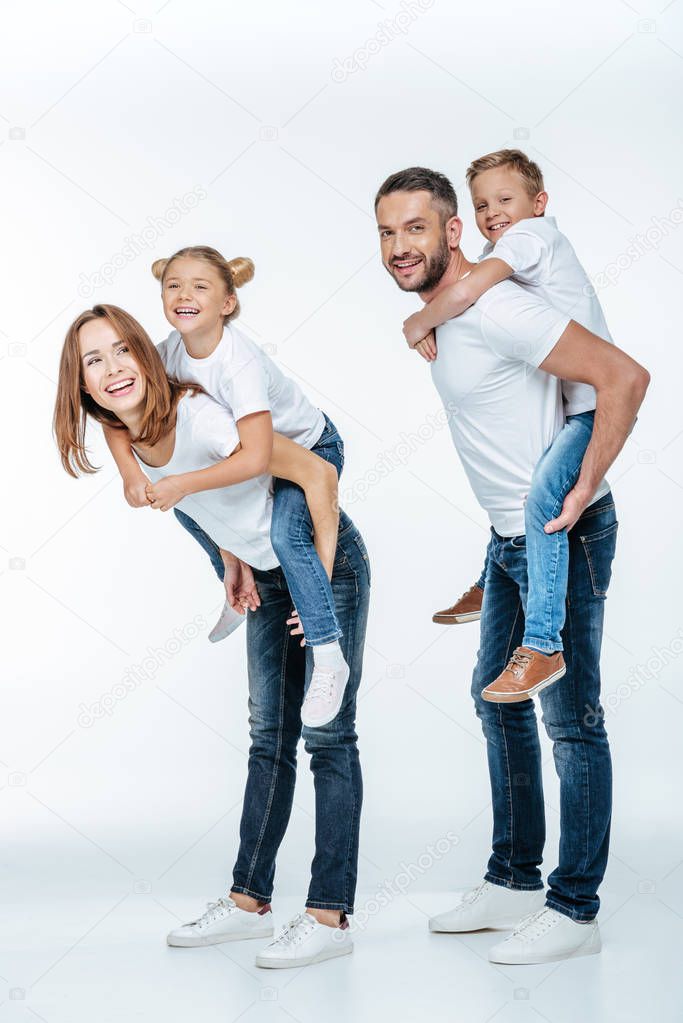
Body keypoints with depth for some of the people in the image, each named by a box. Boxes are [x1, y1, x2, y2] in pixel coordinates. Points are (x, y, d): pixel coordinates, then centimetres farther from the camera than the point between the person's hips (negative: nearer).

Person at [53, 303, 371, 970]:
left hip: (329, 563, -8)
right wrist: (237, 563, 12)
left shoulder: (198, 417, -29)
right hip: (269, 579, 8)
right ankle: (250, 901, 19)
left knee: (327, 736, -7)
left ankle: (330, 916, -3)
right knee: (270, 738, 12)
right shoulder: (130, 442, -5)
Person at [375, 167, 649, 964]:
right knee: (496, 695, 17)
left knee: (569, 718, -3)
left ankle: (574, 910, 7)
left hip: (563, 536, -10)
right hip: (511, 536, 10)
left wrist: (581, 493, -23)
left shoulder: (493, 309, -21)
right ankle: (514, 881, 29)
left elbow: (625, 376, -25)